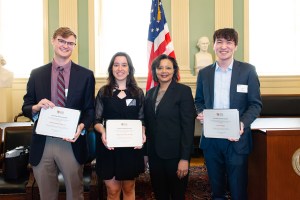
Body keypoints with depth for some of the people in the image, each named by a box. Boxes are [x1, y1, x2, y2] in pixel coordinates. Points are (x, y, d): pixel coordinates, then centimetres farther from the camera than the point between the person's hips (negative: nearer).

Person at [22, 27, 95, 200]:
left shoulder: (86, 75, 2)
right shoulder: (36, 74, 5)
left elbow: (90, 109, 2)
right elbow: (26, 107, 8)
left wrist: (82, 126, -18)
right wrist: (36, 107, -16)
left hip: (71, 143, -1)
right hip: (42, 144, 2)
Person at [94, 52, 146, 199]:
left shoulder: (138, 92, 5)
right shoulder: (103, 92, 2)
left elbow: (142, 120, 8)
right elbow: (97, 120, 2)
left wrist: (142, 133, -12)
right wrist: (102, 132, -19)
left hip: (132, 147, 1)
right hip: (109, 146, -1)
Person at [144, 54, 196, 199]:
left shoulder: (184, 91, -7)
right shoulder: (150, 93, 9)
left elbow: (188, 126, -12)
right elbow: (148, 125, 12)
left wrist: (184, 158, -16)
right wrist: (146, 153, 9)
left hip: (175, 154, -4)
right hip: (154, 154, 5)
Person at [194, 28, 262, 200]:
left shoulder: (248, 70, -2)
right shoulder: (204, 73, 8)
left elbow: (255, 104, -2)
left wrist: (243, 124, -19)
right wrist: (200, 113, -7)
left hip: (237, 137, -3)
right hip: (211, 138, 3)